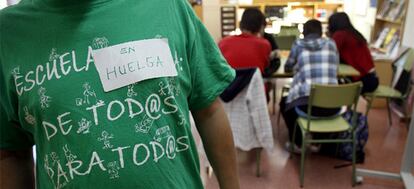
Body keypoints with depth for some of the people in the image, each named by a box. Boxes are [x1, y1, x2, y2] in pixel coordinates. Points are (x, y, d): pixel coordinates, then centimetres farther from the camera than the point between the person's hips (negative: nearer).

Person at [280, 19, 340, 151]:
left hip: (307, 104, -3)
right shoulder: (331, 44, 14)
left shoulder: (298, 44, 8)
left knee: (284, 102, 31)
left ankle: (297, 143, 31)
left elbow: (287, 68, 22)